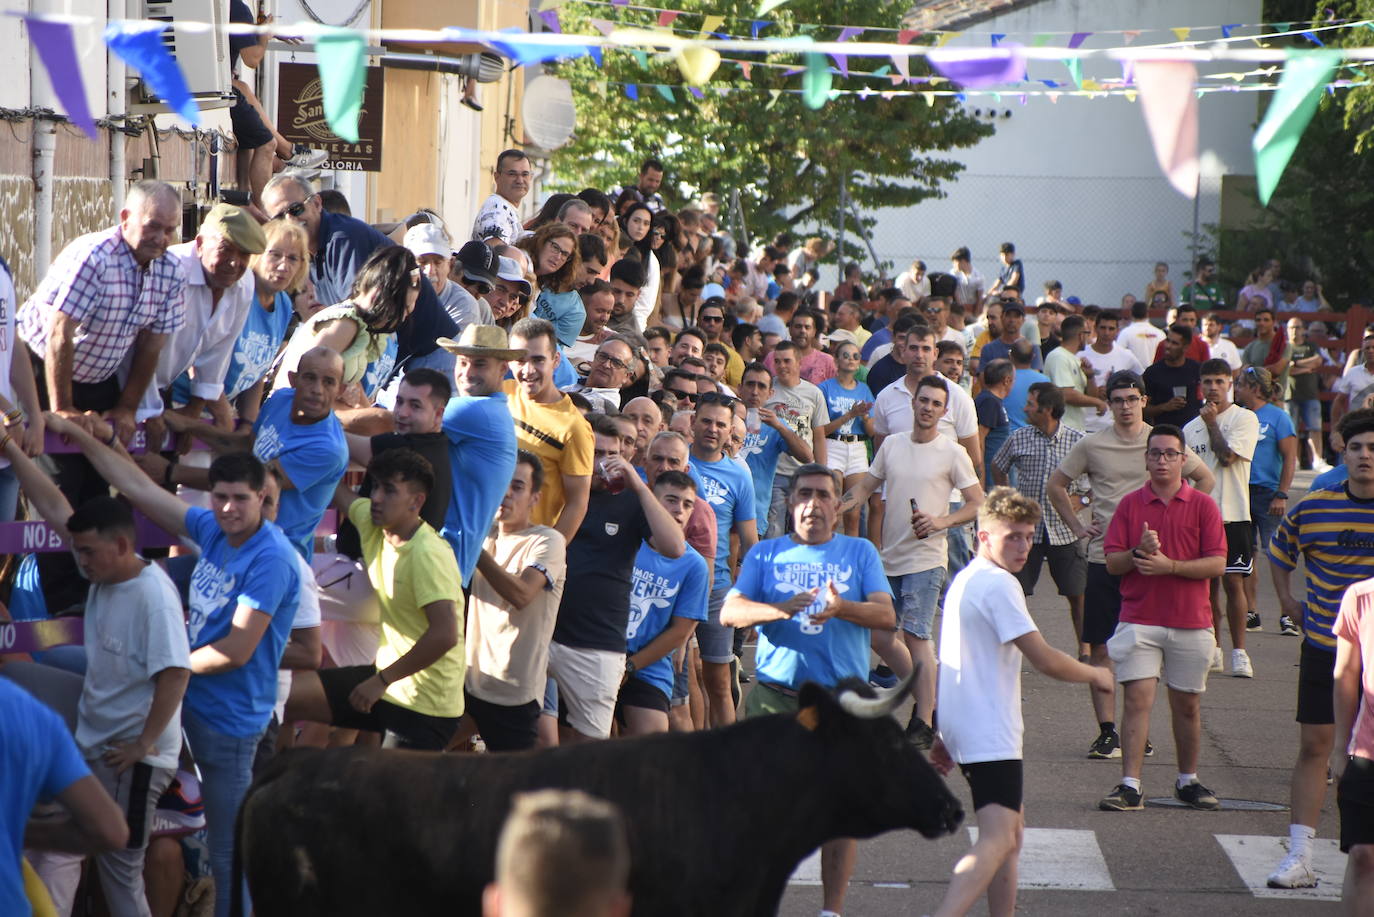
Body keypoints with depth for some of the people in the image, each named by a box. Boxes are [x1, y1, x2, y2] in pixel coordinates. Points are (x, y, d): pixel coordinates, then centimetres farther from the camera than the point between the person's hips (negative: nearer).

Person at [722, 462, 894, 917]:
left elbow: (886, 615, 0)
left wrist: (841, 608, -20)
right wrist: (780, 609, -20)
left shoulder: (859, 552, 12)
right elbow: (730, 612, -1)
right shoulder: (765, 554, 12)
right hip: (775, 691, 0)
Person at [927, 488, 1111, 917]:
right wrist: (1095, 674, 2)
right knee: (998, 840, -21)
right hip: (990, 735, -11)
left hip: (965, 730, 11)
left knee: (1012, 828, 22)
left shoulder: (965, 580, 18)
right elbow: (1044, 659, -16)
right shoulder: (999, 584, -14)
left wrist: (944, 737, 30)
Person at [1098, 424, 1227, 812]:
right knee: (1138, 699, -9)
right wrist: (1139, 553, -18)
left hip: (1190, 621, 1)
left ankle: (1188, 781, 25)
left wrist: (1169, 566, -17)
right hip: (1139, 618, 0)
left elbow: (1217, 563, -5)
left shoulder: (1203, 506, 2)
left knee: (1187, 705, 10)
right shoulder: (1130, 504, 5)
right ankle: (1130, 786, -11)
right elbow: (1112, 562, 2)